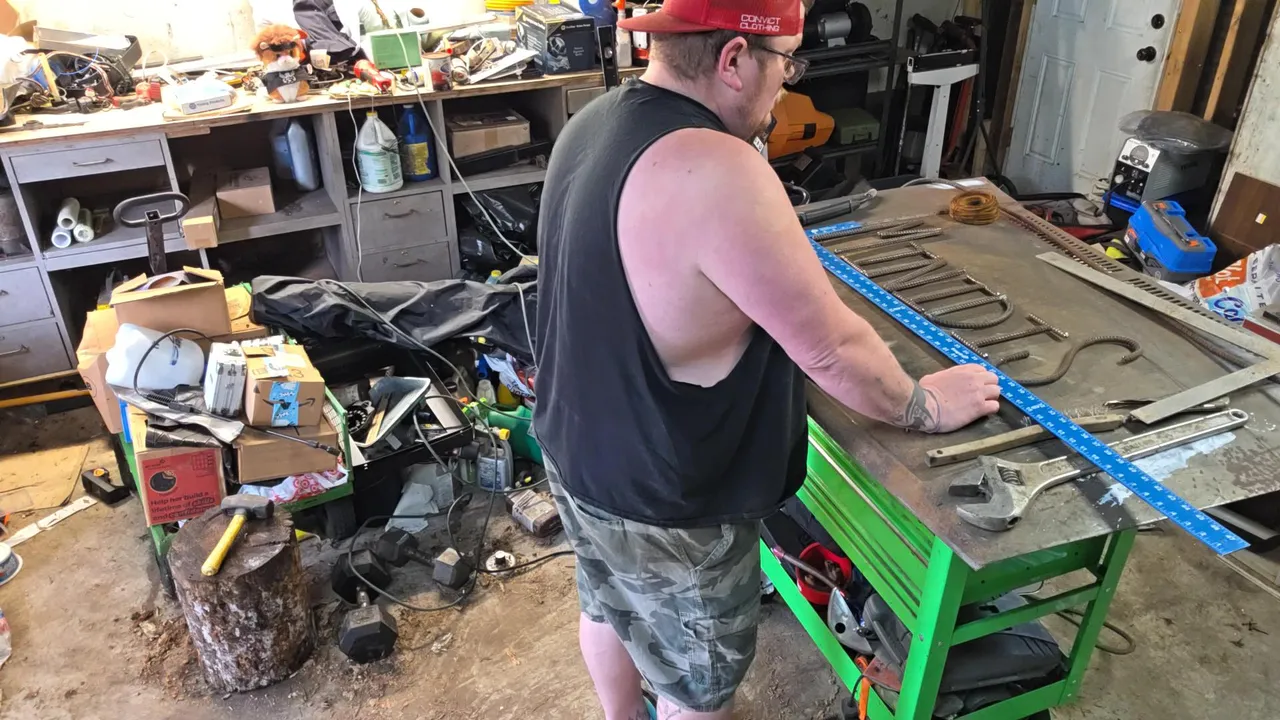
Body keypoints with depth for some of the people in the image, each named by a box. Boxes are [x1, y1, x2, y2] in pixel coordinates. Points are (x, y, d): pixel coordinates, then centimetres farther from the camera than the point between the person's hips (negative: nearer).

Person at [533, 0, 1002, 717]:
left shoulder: (595, 122, -3)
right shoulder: (716, 171, -32)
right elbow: (831, 350, -24)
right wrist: (926, 405, -5)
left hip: (577, 448, 9)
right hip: (663, 505, -9)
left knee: (609, 606, 33)